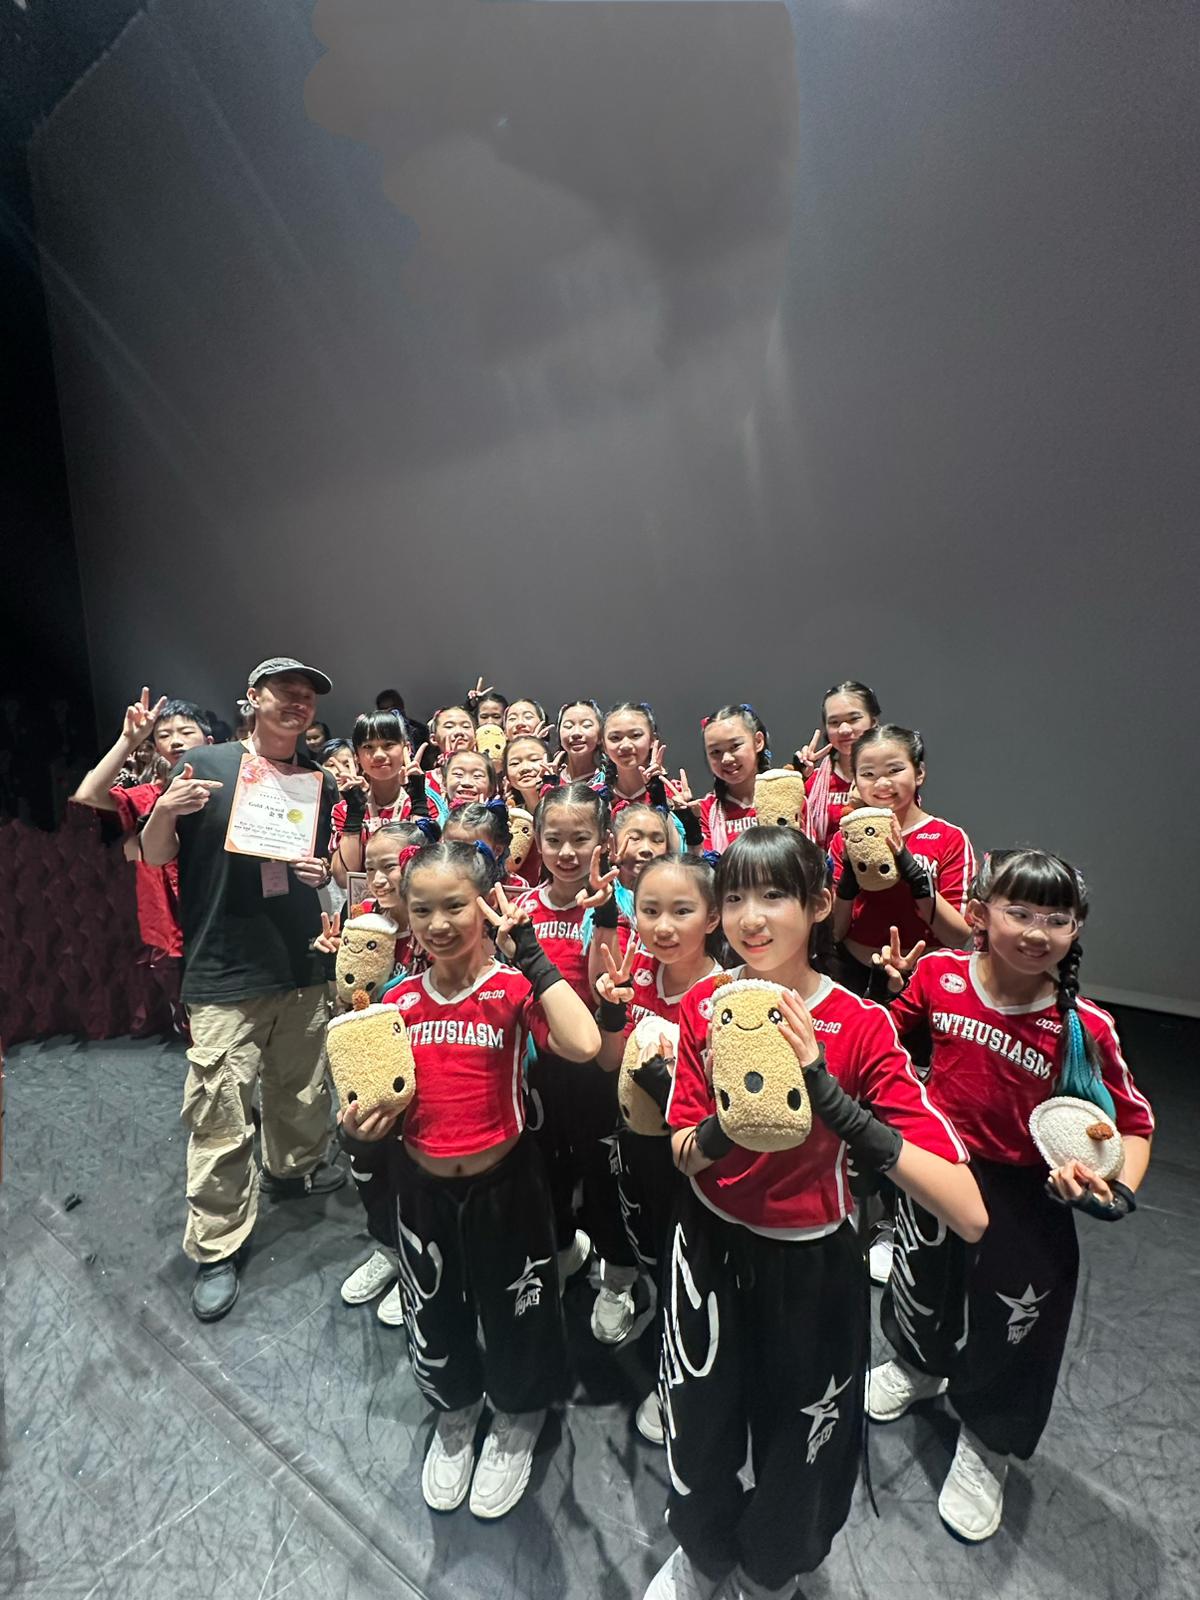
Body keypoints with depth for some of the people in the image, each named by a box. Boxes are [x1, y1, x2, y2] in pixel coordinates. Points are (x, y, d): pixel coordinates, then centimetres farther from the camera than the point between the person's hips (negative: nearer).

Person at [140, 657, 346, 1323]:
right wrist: (165, 811, -21)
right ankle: (215, 1248, 21)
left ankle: (295, 1166, 47)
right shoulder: (207, 765, -5)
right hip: (225, 972, -4)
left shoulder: (320, 781, 7)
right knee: (220, 1114, 1)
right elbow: (156, 856, -1)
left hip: (306, 964, 4)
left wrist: (324, 871, -6)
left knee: (303, 1087, 20)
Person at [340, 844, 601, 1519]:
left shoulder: (513, 987, -18)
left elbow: (582, 1045, -38)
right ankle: (456, 1411, 58)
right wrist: (360, 1130, -18)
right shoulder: (400, 1001, -6)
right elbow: (381, 1104, 5)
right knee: (433, 1320, 25)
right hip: (423, 1189, 4)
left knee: (512, 1313, 20)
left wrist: (526, 946, -34)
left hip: (504, 1184, -3)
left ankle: (517, 1420, 53)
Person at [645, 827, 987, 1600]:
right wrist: (720, 1129, -31)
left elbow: (969, 1214, -30)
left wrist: (832, 1100, -42)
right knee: (698, 1429, 21)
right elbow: (683, 1155, -8)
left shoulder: (861, 1026, -23)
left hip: (811, 1262, -2)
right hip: (709, 1247, 2)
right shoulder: (705, 1004, -13)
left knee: (798, 1444, 21)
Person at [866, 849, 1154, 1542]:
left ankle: (985, 1447, 50)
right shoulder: (938, 973, -17)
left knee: (1010, 1325, 17)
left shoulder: (1085, 1027, -22)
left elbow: (1133, 1122, -8)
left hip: (1026, 1195, -1)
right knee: (920, 1282, 25)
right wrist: (889, 989, -18)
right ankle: (918, 1366, 61)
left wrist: (1121, 1191, -24)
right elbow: (892, 1033, 2)